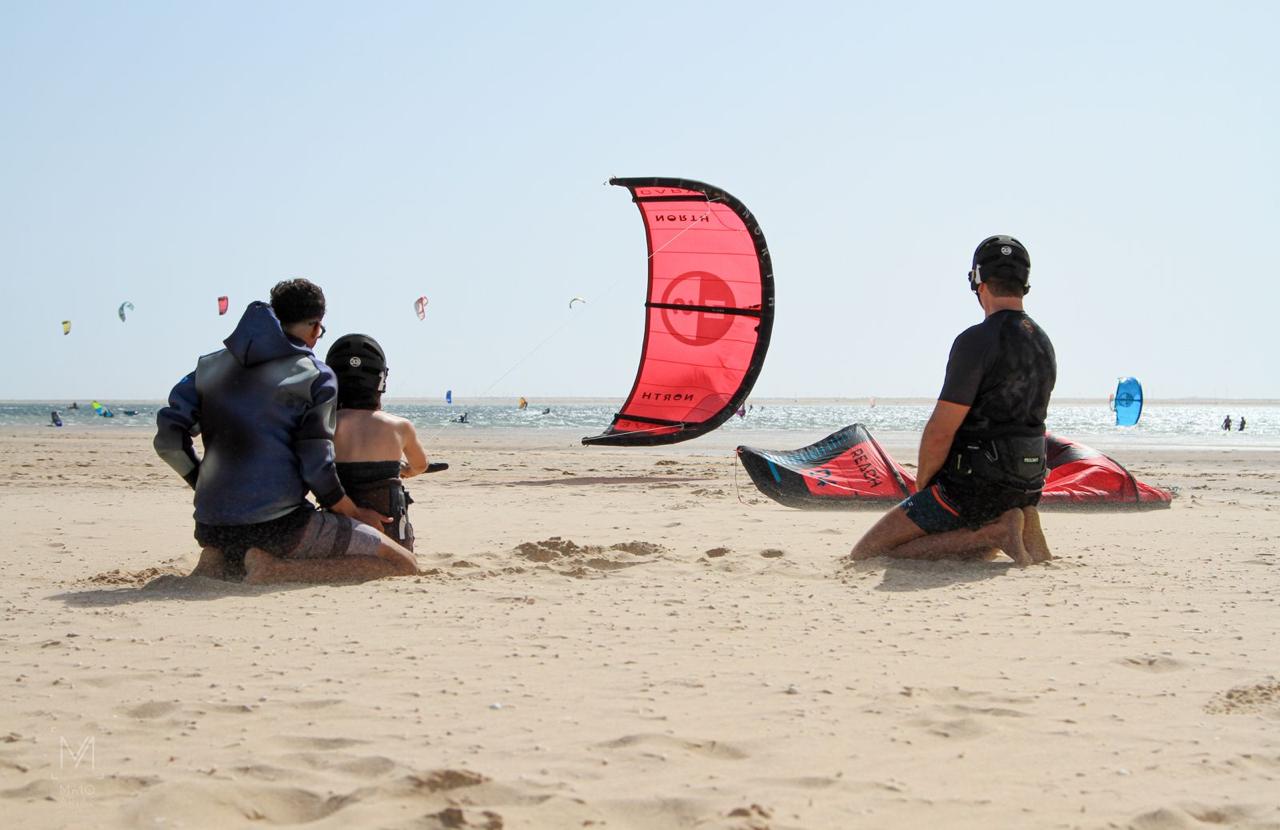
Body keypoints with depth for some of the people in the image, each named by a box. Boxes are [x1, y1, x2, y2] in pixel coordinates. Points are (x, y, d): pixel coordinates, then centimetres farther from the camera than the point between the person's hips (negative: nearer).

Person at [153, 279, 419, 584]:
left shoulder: (211, 365, 13)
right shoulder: (316, 376, -2)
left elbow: (168, 439, 6)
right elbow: (316, 466, -9)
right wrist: (355, 514, 9)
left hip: (211, 528, 7)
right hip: (277, 523, -7)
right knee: (403, 565, -1)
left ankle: (218, 564, 6)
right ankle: (273, 570, -14)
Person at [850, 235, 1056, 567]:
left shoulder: (976, 341, -17)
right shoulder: (1044, 344, 11)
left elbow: (940, 432, -19)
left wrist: (922, 485, -1)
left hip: (975, 483, -9)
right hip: (1026, 486, 9)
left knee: (865, 554, -6)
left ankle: (995, 532, -12)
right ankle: (1020, 525, 3)